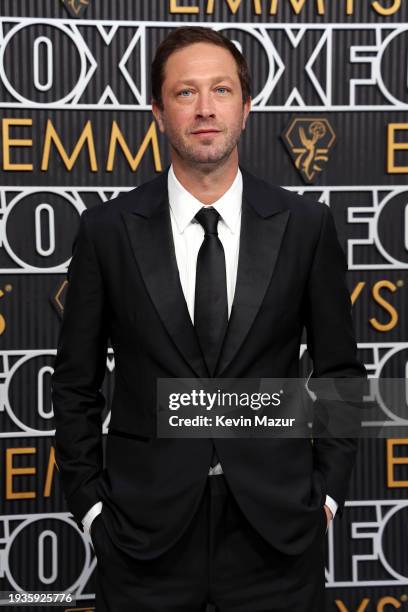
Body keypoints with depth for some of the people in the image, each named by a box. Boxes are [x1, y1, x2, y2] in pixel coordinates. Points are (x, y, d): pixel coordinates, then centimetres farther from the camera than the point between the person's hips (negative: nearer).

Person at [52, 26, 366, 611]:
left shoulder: (305, 225, -1)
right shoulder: (107, 229, -3)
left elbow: (339, 370, 6)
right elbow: (76, 382, 4)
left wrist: (328, 492, 2)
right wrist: (90, 504, 1)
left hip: (277, 530, 1)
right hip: (146, 534, 0)